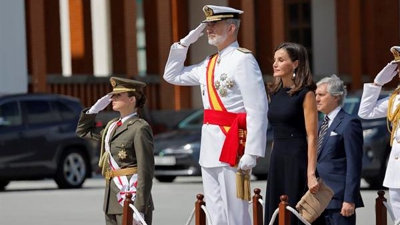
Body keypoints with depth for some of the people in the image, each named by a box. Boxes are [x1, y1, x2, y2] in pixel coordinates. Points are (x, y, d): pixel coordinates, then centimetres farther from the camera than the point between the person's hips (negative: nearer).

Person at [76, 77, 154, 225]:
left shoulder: (140, 128, -10)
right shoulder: (113, 126, 14)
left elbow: (146, 171, -15)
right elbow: (83, 131, 29)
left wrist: (140, 209, -20)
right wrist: (95, 109, 12)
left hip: (131, 200, -9)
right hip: (113, 201, 9)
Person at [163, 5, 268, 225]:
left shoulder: (243, 60, -10)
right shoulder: (209, 64, 15)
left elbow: (258, 110, -16)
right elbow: (172, 75, 27)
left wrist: (251, 152, -22)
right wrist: (185, 43, 14)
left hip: (231, 144, -9)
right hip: (210, 146, 9)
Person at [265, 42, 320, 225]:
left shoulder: (305, 94, -8)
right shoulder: (275, 92, 12)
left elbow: (312, 137, -13)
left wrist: (311, 174, -20)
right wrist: (274, 160, 14)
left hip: (298, 160, -7)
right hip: (277, 161, 7)